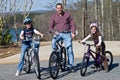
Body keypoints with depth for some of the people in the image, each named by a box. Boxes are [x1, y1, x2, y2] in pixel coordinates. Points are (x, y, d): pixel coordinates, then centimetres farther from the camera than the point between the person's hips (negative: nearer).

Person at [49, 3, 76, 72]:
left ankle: (71, 65, 5)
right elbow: (50, 27, 5)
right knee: (53, 42, -33)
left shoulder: (67, 14, 6)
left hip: (67, 34, 0)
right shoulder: (54, 16, 8)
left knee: (69, 50, -4)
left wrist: (73, 32, -7)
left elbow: (72, 24, 5)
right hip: (58, 33, 1)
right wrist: (54, 32, -15)